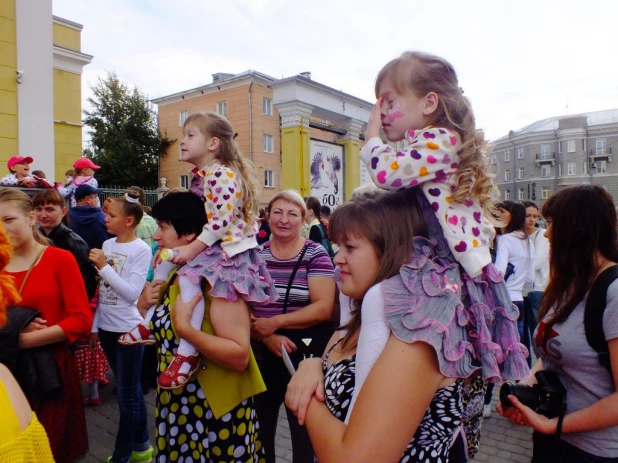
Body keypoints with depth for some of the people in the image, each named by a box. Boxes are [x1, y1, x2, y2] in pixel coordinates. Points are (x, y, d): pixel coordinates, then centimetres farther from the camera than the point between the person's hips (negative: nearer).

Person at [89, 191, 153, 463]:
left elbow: (132, 293, -18)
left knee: (127, 393, 7)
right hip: (107, 327, 7)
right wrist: (95, 326, 12)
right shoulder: (107, 245, 5)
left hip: (129, 329, -6)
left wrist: (104, 267, -19)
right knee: (130, 390, 19)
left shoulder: (141, 250, -13)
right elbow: (102, 289, 11)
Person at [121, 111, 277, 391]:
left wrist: (193, 248, -26)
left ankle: (188, 353, -26)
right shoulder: (200, 176, 14)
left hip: (227, 246, -11)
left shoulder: (222, 173, -18)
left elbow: (222, 220, -25)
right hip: (205, 244, 11)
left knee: (189, 275, -29)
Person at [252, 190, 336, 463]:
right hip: (261, 354, 3)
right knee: (260, 428, 20)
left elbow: (323, 308, -16)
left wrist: (275, 321, -21)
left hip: (304, 353, -3)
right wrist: (266, 336, -17)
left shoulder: (316, 255, -8)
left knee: (304, 429, 16)